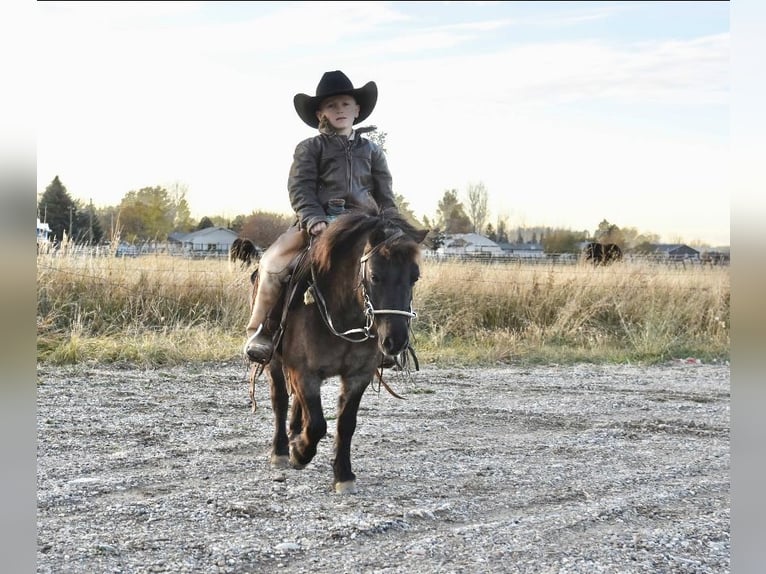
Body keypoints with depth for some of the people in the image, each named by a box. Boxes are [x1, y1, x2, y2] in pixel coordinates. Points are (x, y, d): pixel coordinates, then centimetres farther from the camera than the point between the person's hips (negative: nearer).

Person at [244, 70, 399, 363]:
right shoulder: (310, 148, 7)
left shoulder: (371, 151, 16)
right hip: (315, 223, -2)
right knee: (271, 262, -21)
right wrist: (314, 220, -19)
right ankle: (260, 330, -7)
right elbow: (300, 190, -3)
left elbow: (385, 195, 14)